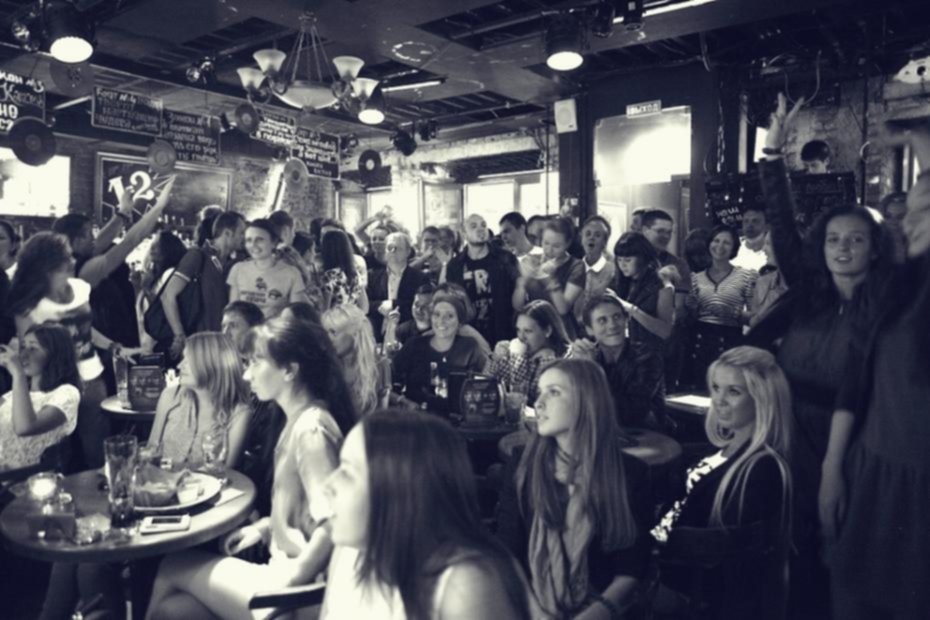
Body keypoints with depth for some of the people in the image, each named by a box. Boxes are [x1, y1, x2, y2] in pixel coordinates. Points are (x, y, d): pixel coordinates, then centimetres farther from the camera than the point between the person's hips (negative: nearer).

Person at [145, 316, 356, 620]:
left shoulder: (311, 429, -23)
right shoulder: (300, 421, 6)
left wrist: (293, 580, -17)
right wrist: (264, 526, 8)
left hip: (294, 589, -7)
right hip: (282, 565, 7)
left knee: (174, 568, 8)